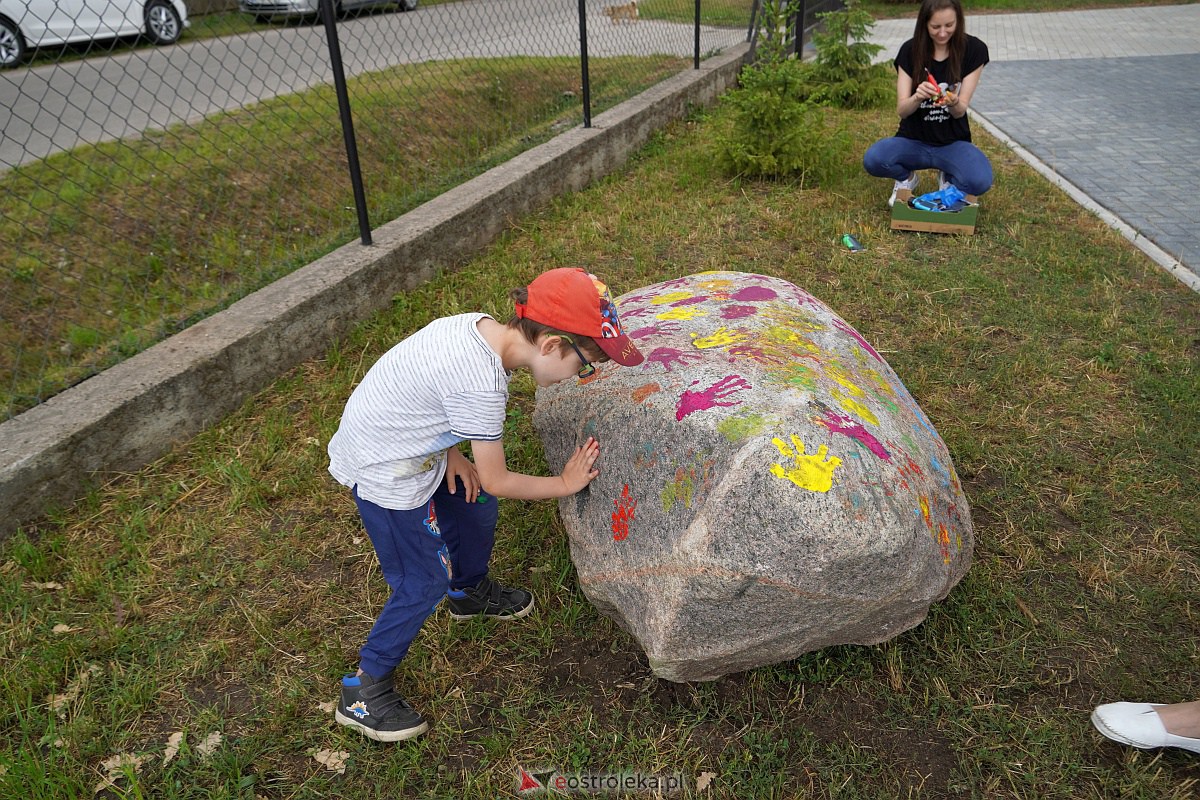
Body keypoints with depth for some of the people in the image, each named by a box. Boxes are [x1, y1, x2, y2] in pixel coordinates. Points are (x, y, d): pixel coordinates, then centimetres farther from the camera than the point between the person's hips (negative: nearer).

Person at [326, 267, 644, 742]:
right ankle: (363, 693, 20)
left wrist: (450, 452, -2)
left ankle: (470, 592, 50)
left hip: (414, 447, 9)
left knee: (474, 506, 21)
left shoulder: (478, 325, -9)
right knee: (425, 583, 2)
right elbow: (497, 481, -21)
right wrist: (564, 484, -7)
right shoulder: (480, 384, -34)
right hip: (382, 472, -9)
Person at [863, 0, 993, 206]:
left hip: (953, 142, 0)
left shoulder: (974, 50, -8)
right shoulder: (910, 50, -7)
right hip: (913, 140, 1)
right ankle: (907, 177, 4)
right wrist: (917, 97, -34)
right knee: (872, 160, -33)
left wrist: (954, 102, -34)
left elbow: (961, 111, -10)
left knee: (980, 181, -33)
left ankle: (948, 179, 6)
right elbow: (901, 110, -12)